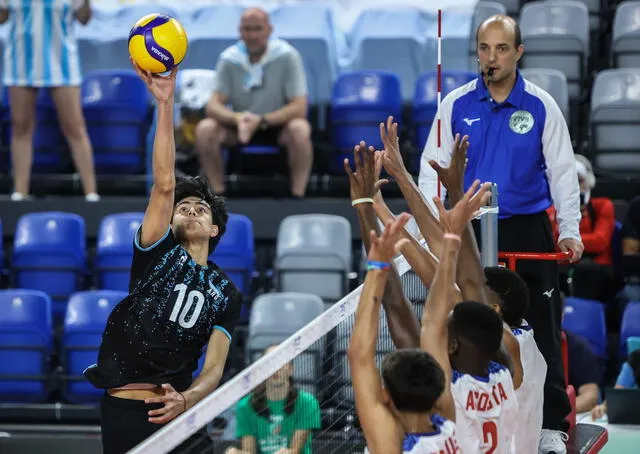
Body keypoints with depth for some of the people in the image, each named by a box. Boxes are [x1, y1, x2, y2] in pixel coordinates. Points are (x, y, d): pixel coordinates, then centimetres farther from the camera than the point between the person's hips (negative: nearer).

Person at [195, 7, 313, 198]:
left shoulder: (287, 56, -16)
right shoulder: (229, 59, -8)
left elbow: (299, 107, -20)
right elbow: (213, 105, -12)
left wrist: (261, 121, -33)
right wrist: (237, 118, -35)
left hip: (278, 125, -3)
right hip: (240, 125, 3)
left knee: (300, 129, -36)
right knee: (205, 129, -25)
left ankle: (298, 196, -25)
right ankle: (219, 194, -14)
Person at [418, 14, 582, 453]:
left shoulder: (541, 106, -2)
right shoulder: (456, 104, 1)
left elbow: (563, 170, 2)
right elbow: (433, 165, 5)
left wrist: (569, 231, -6)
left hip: (528, 230, -1)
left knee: (543, 330, -3)